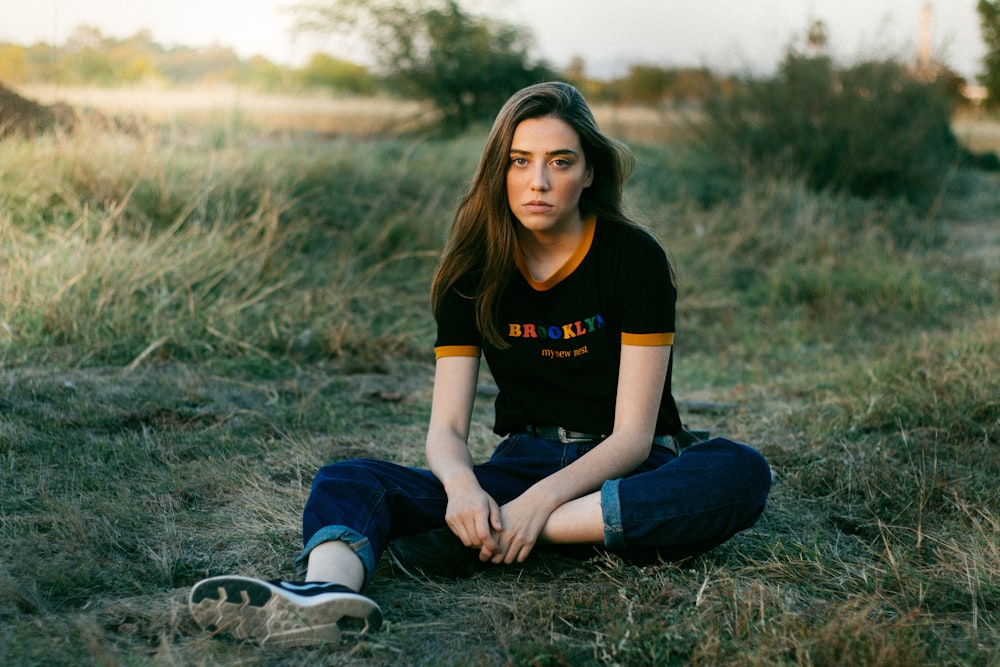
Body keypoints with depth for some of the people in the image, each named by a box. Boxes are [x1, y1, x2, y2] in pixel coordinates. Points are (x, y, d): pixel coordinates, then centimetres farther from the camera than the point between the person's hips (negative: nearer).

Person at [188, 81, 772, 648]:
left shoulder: (635, 258, -9)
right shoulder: (476, 269, 0)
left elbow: (632, 434, -14)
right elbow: (447, 427, -5)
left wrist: (541, 499, -31)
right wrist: (462, 485, -29)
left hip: (620, 472, -2)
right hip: (522, 463, 2)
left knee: (740, 473, -35)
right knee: (347, 481, -20)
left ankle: (470, 542, -37)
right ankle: (327, 591, -57)